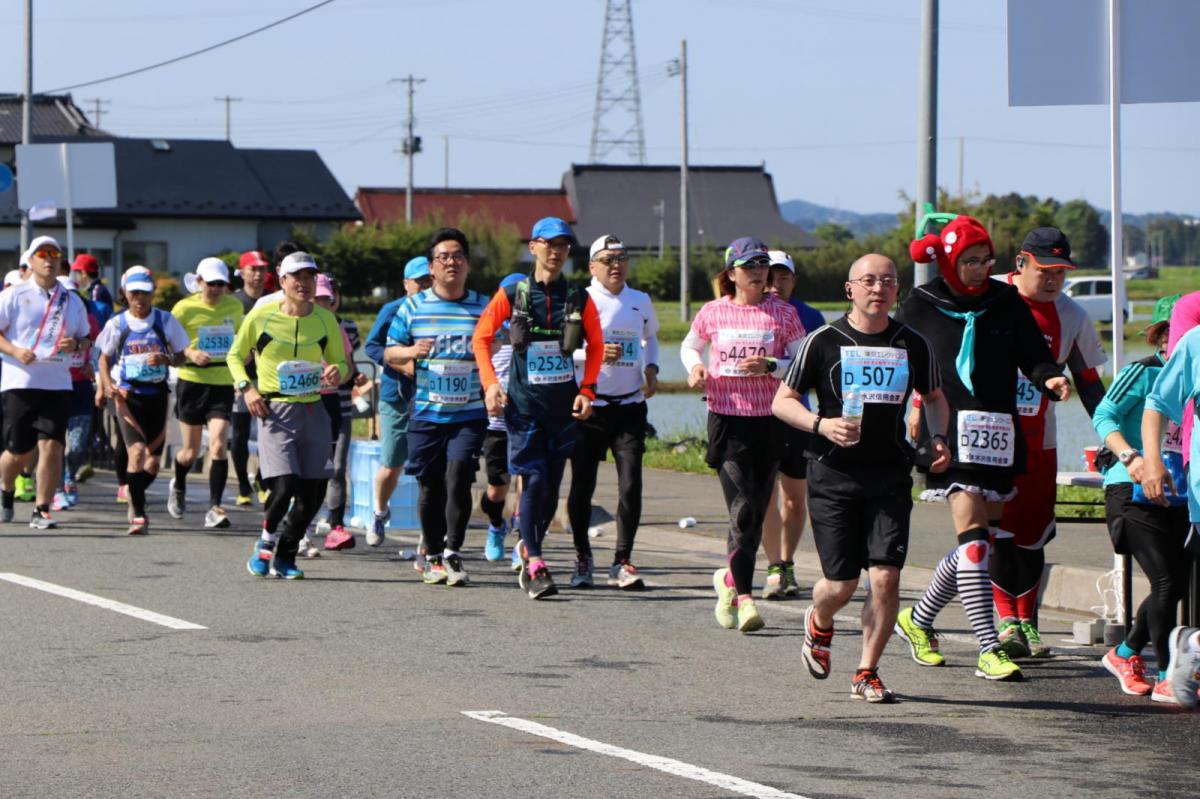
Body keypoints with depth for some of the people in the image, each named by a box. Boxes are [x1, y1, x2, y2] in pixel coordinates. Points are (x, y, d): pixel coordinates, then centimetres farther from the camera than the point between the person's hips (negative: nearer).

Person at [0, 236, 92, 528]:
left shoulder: (72, 301, 12)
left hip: (57, 384, 2)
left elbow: (86, 339, 19)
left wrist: (75, 344, -4)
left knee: (52, 445, -11)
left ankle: (42, 511, -4)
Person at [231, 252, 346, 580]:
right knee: (284, 485, -17)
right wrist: (246, 387, -5)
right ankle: (266, 542, 10)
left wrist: (338, 372, -8)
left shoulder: (325, 320, 6)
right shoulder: (260, 317, -2)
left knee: (314, 492, 2)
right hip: (275, 410, -4)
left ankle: (285, 556, 20)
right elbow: (235, 355, 11)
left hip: (314, 411, 4)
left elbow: (341, 361, 16)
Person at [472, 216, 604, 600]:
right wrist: (490, 383, -4)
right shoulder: (512, 295, -1)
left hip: (564, 404, 2)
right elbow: (482, 337, 6)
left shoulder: (579, 299, 3)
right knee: (534, 480, -11)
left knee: (552, 485, 6)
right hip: (524, 402, -2)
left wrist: (587, 390, 2)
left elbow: (596, 346, 13)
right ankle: (535, 565, -10)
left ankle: (529, 549, 25)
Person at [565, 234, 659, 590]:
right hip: (588, 404, -3)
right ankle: (583, 557, 22)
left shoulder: (641, 301, 10)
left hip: (630, 405, 3)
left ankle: (622, 561, 0)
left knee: (631, 485, -7)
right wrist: (597, 354, -20)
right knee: (583, 484, 2)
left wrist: (651, 370, 9)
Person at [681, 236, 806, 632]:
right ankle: (744, 597, -8)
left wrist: (770, 366, -15)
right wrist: (694, 367, 1)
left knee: (756, 511, 5)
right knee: (742, 511, -12)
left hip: (770, 421, 1)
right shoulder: (713, 313, 5)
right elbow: (689, 346, 23)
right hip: (727, 420, -1)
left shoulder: (783, 313, 3)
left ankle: (730, 579, 28)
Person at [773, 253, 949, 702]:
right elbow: (783, 401, 3)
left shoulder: (913, 345, 7)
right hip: (834, 476, -2)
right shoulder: (823, 341, -2)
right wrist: (821, 424, -15)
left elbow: (934, 398, 23)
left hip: (890, 477, 2)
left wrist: (938, 437, 4)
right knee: (841, 583, 0)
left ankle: (867, 673, 4)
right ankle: (818, 625, 37)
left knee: (885, 576, -10)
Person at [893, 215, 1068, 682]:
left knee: (977, 540, 10)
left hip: (999, 433, 4)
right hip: (948, 434, -4)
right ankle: (989, 650, -19)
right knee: (973, 535, -16)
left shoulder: (1006, 302, 6)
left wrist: (1049, 379, -14)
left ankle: (918, 619, 33)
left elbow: (1034, 355, 6)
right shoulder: (921, 305, 0)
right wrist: (910, 410, -2)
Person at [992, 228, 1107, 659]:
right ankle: (1008, 622, -11)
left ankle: (1028, 623, 15)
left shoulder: (1072, 317, 5)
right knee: (999, 531, -11)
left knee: (1031, 535, 4)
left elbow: (1088, 382, 14)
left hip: (1037, 441, 3)